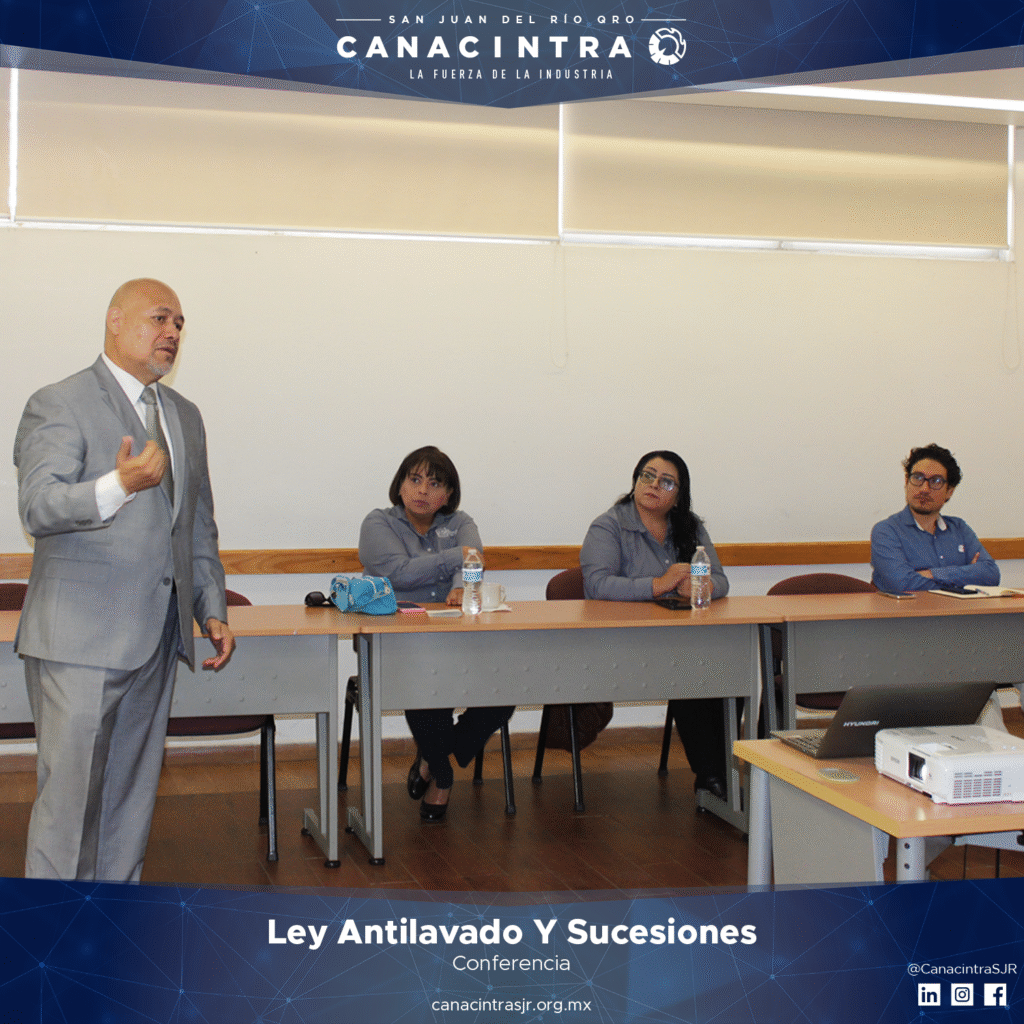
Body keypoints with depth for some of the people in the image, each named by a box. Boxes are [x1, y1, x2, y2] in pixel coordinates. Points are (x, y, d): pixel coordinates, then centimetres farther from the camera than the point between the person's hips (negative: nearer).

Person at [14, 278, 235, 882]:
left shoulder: (184, 415, 17)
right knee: (70, 790, -4)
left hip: (156, 638, 7)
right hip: (80, 639, -7)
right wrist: (119, 485, -34)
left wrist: (213, 610, 15)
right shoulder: (59, 405, -5)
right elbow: (39, 508, -18)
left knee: (134, 792, 12)